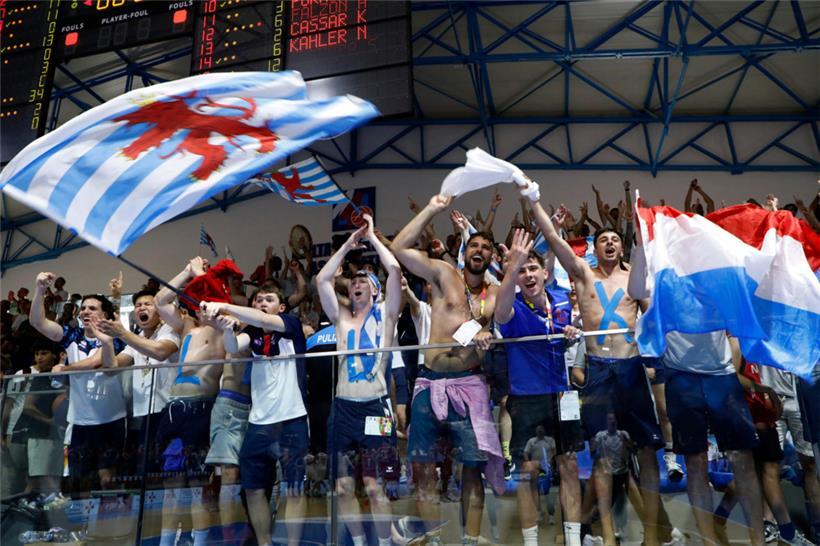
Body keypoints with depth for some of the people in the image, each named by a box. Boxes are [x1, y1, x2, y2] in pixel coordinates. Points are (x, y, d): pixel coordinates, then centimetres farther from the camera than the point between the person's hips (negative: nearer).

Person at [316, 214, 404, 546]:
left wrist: (372, 237, 4)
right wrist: (349, 244, 8)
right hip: (343, 407, 4)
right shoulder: (341, 318, 14)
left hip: (375, 407, -4)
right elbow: (321, 280, 4)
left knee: (374, 486, -4)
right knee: (344, 486, 7)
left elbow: (394, 270, -6)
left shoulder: (385, 315, 6)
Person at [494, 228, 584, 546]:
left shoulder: (562, 301, 0)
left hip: (561, 395, 4)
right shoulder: (514, 309, -14)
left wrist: (572, 334, -7)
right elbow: (500, 313, -40)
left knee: (569, 466, 9)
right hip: (525, 398, -4)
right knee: (527, 472, 3)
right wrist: (512, 266, -54)